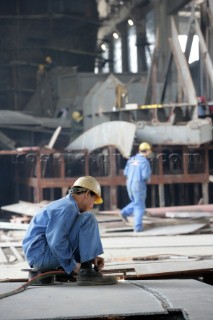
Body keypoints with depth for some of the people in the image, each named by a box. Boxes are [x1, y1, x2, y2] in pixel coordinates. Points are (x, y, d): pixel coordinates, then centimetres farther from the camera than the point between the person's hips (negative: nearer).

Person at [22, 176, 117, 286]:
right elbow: (56, 242, -25)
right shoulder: (68, 208, -14)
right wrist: (72, 265, -15)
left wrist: (92, 257, 13)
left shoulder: (65, 204, 18)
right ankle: (86, 272, -17)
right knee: (88, 219, -13)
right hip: (41, 255, -10)